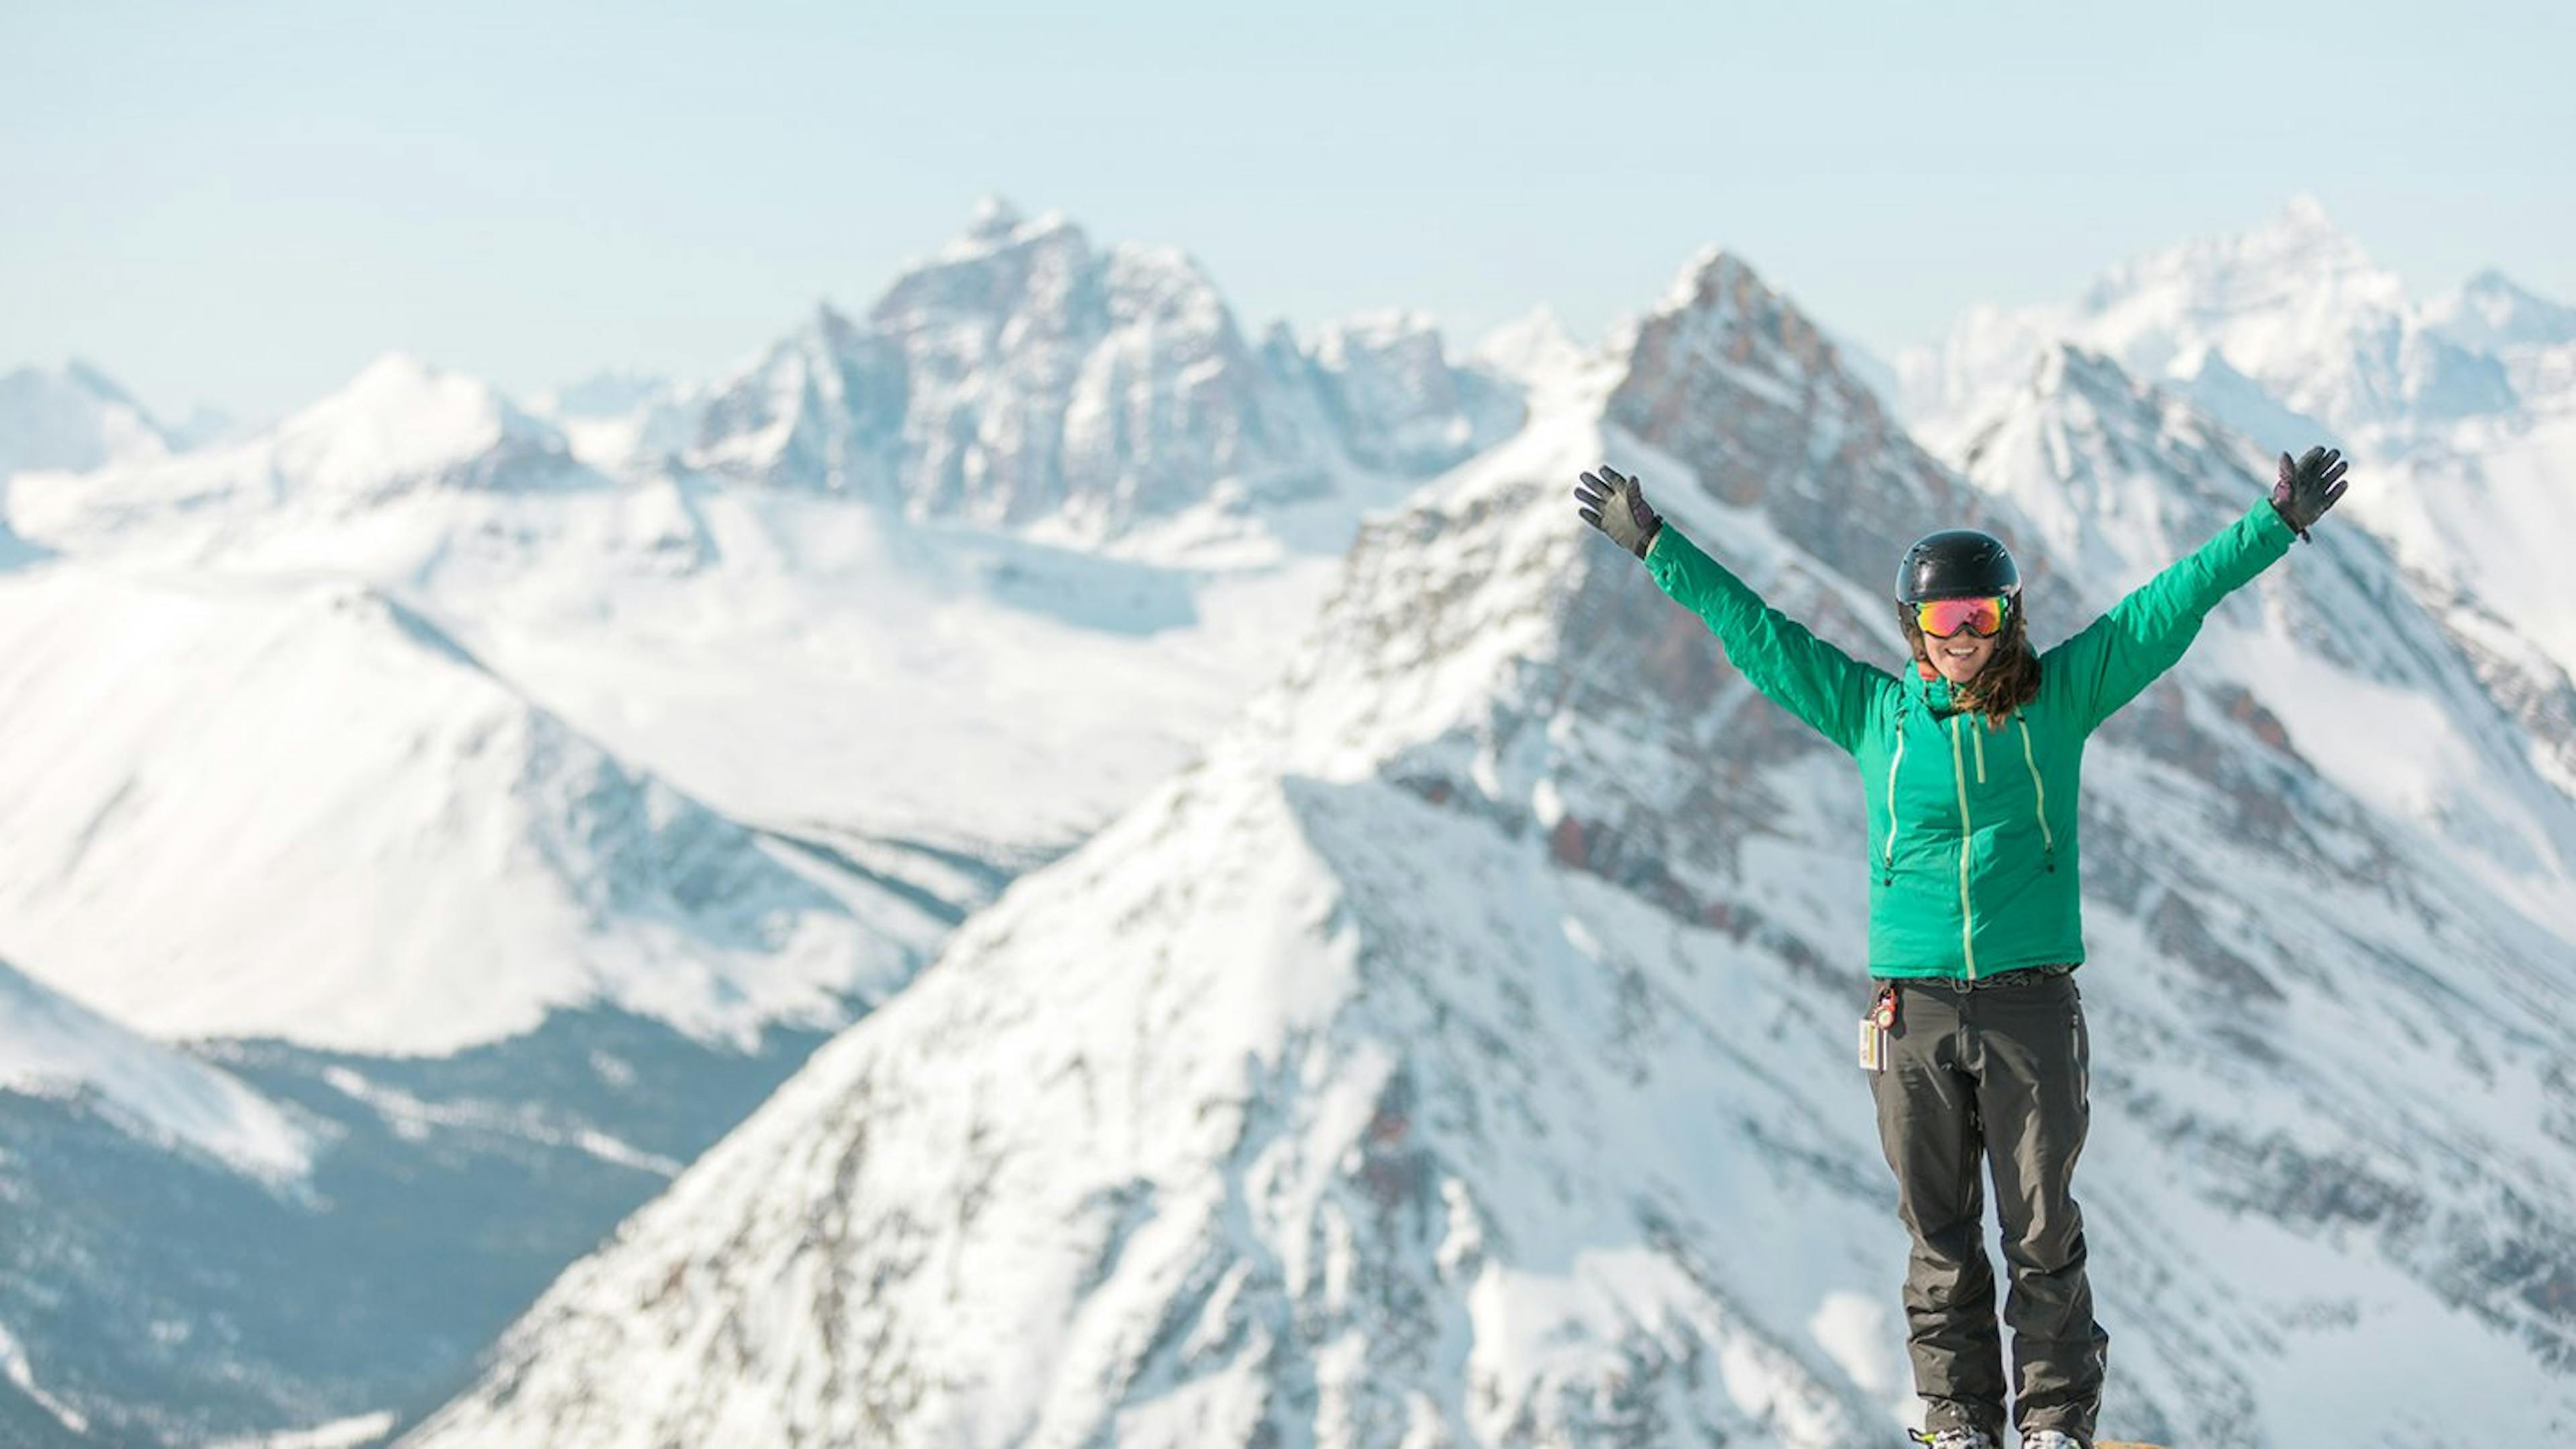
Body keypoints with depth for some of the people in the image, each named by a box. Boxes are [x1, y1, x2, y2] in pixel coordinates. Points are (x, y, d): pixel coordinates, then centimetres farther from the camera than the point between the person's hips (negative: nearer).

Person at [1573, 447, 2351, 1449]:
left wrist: (2277, 524, 2)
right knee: (1939, 1229, 5)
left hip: (2032, 1001, -1)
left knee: (2043, 1228, 0)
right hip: (1915, 1007, 1)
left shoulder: (2057, 699, 5)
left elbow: (2170, 606, 5)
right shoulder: (1872, 712, 7)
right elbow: (1750, 625, 12)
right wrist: (1651, 543, 14)